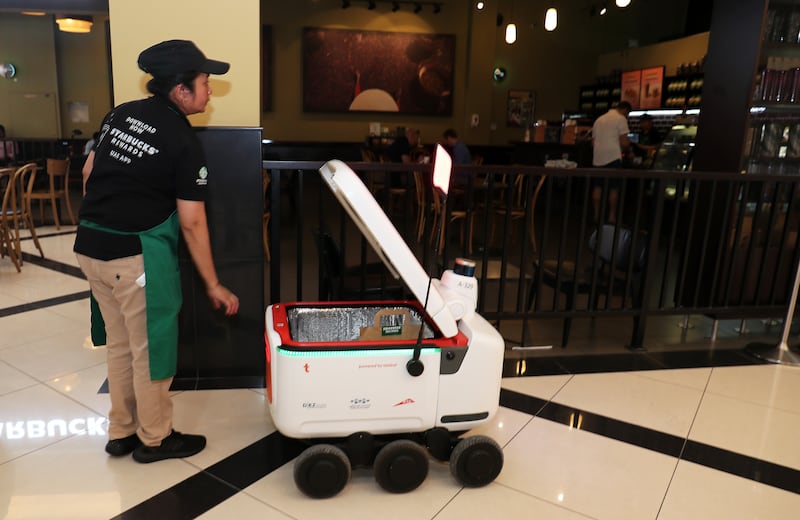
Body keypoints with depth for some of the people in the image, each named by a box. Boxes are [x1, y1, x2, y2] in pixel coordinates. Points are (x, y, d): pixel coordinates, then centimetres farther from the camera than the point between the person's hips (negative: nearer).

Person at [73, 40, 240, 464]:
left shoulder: (121, 113, 7)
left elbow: (88, 173, 15)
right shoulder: (185, 142, -14)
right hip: (137, 255, -7)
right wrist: (214, 286, -7)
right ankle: (155, 439, 25)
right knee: (150, 348, 8)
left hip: (91, 247, 8)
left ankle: (121, 433, 33)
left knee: (120, 344, 20)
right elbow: (192, 224, -14)